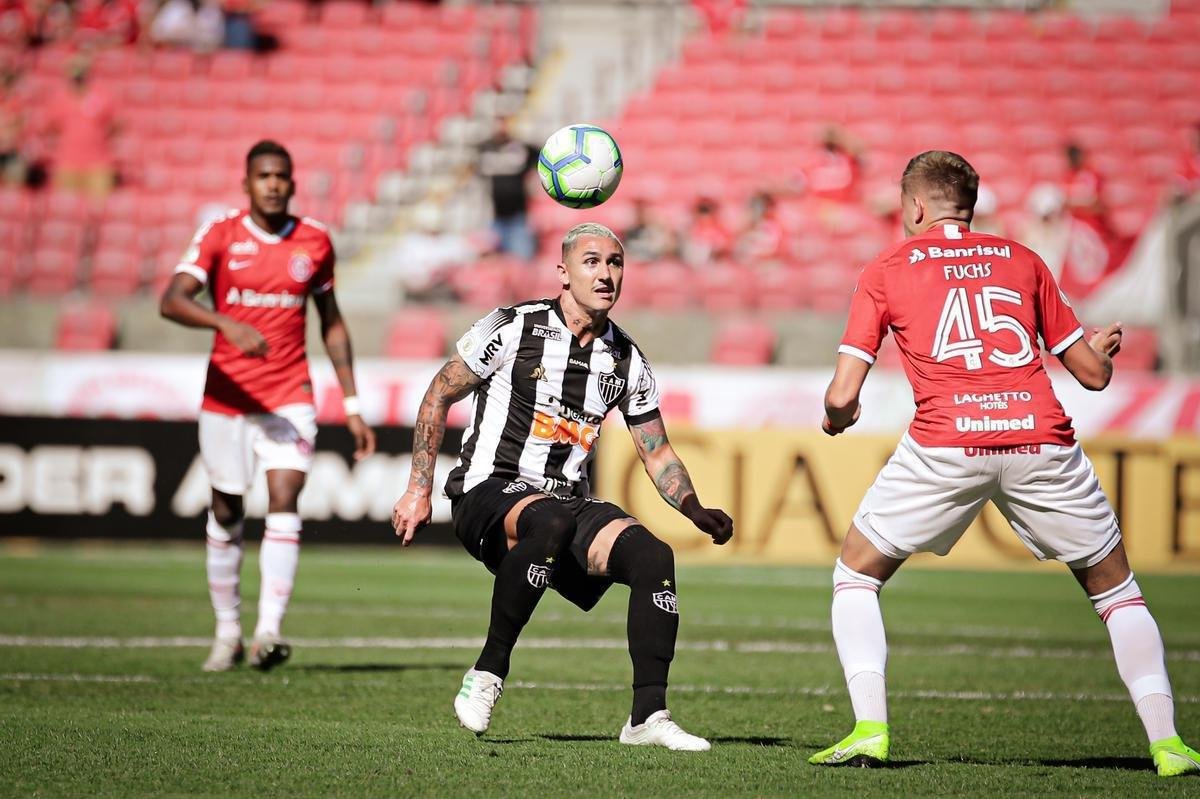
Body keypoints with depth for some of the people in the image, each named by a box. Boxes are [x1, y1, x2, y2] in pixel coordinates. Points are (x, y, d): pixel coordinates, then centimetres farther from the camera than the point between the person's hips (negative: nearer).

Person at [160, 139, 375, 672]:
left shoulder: (315, 242, 4)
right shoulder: (220, 237, -4)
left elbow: (331, 324, 14)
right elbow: (171, 301, -17)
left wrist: (351, 403, 11)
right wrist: (228, 324, -35)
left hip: (290, 398, 0)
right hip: (226, 396, 0)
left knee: (284, 502, -17)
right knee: (226, 513, 8)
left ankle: (269, 631, -22)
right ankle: (227, 635, 22)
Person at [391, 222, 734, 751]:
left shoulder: (627, 361, 8)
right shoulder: (512, 329, -6)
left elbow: (658, 454, 15)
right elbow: (439, 396, 2)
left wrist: (698, 514, -3)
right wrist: (418, 491, -2)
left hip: (569, 503, 5)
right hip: (488, 497, -5)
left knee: (653, 554, -21)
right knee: (551, 523, -39)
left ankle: (648, 716, -16)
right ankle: (486, 676, -26)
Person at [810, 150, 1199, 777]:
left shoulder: (885, 271, 15)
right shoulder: (1022, 260, 20)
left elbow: (842, 395, 7)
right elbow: (1093, 373, 22)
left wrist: (837, 416, 30)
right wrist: (1103, 346, 45)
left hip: (945, 444, -2)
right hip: (1042, 438, 2)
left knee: (856, 576, 18)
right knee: (1115, 589, 18)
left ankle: (869, 729, 3)